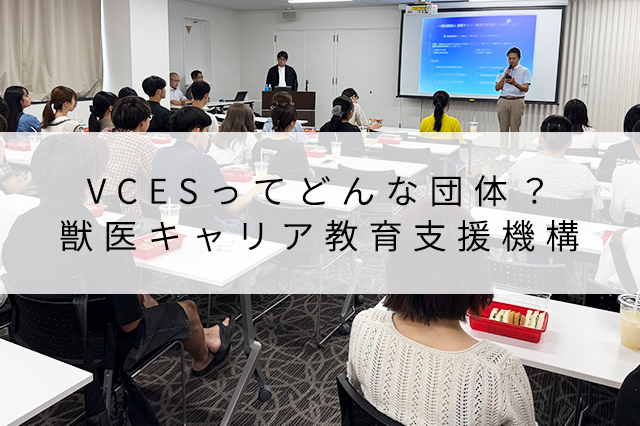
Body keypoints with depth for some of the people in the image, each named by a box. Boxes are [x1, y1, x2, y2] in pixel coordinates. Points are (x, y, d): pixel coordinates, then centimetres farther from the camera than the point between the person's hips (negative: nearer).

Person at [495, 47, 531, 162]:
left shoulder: (524, 71, 5)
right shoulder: (503, 71, 14)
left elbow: (526, 88, -6)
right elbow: (497, 88, 6)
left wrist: (515, 83, -22)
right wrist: (504, 77, -7)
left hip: (517, 101, -3)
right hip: (503, 101, 3)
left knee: (515, 128, -4)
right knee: (503, 128, 2)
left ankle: (514, 154, 1)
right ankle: (503, 152, 8)